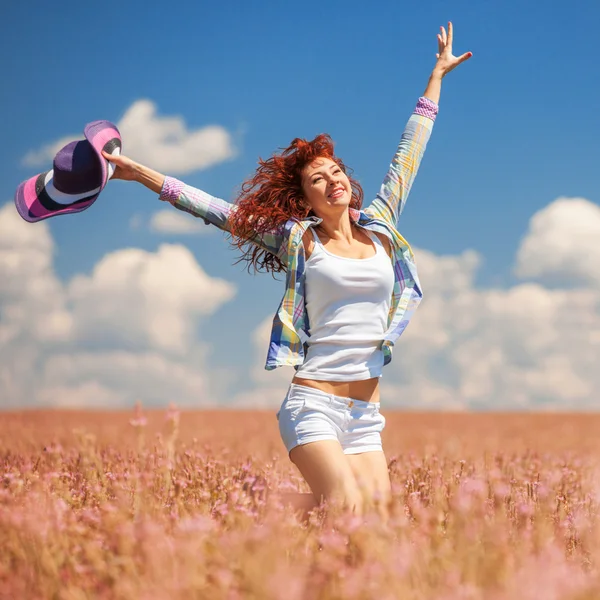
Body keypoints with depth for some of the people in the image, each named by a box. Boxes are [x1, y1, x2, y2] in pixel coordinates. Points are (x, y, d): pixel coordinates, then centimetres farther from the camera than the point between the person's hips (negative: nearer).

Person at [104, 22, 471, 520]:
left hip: (365, 415, 5)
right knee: (347, 506, -25)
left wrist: (437, 75, 29)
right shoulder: (297, 241, 4)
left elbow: (409, 155, 20)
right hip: (314, 402, -4)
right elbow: (219, 211, 4)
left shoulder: (380, 230, 12)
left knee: (379, 508, -11)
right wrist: (143, 174, 0)